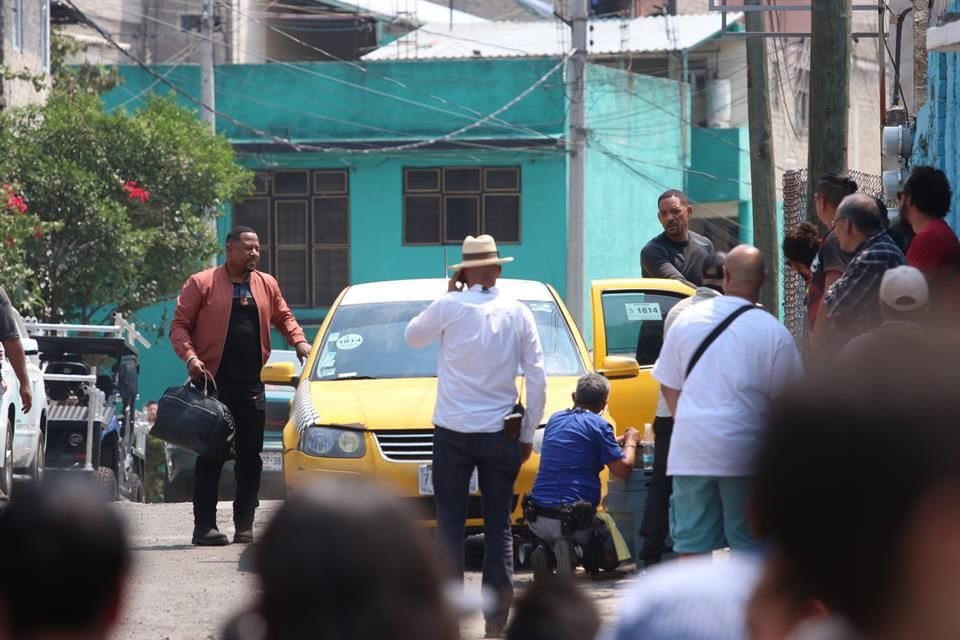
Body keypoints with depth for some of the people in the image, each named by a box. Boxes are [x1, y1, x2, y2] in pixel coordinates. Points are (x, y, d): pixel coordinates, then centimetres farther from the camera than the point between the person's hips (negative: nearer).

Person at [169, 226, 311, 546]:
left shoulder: (266, 285, 13)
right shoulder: (202, 284, -1)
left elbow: (283, 316, 25)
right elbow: (179, 325, -1)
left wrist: (298, 341, 6)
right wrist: (190, 357, -16)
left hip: (251, 385, 4)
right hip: (214, 383, -4)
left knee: (250, 457, 4)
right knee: (210, 456, -3)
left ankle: (244, 525, 10)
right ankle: (204, 526, 0)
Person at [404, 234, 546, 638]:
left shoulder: (450, 308, -9)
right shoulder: (518, 314, -1)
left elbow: (412, 337, 11)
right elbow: (537, 380, 0)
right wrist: (528, 434, 8)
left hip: (454, 433, -2)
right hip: (501, 435, 2)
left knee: (450, 524, 5)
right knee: (499, 527, 8)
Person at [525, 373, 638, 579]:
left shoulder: (555, 420, 15)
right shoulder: (598, 425, -5)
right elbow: (622, 470, -5)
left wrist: (617, 441, 35)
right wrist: (630, 442, 14)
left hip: (537, 521, 5)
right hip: (573, 521, -5)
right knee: (610, 558, 17)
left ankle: (546, 552, 1)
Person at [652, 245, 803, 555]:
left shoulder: (687, 320, 4)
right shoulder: (773, 332, -8)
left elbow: (668, 384, 12)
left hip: (690, 447, 3)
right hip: (743, 451, -3)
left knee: (692, 541, 6)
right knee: (748, 541, 3)